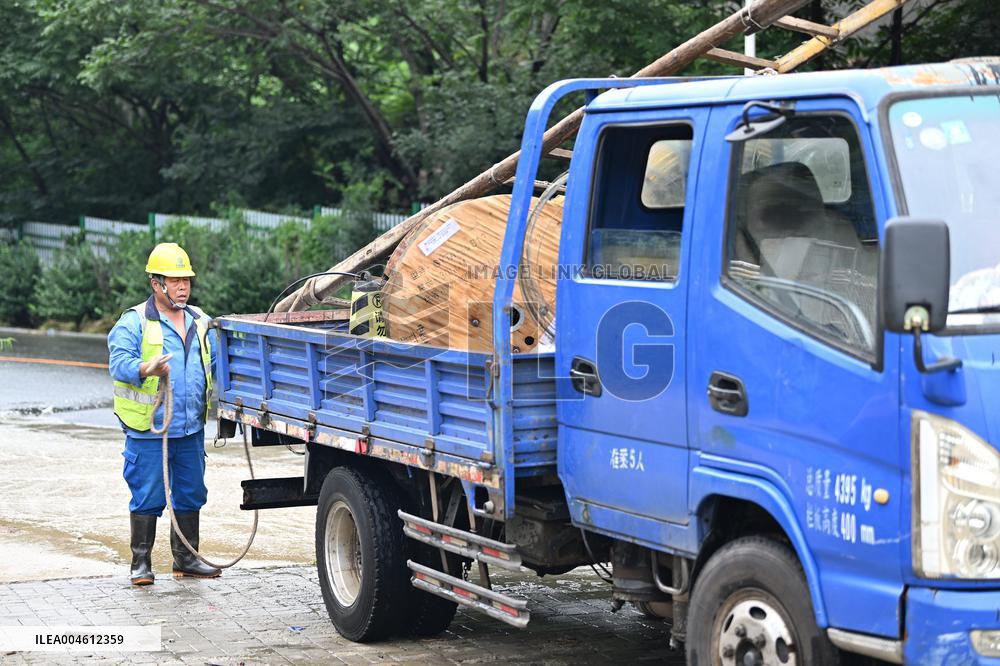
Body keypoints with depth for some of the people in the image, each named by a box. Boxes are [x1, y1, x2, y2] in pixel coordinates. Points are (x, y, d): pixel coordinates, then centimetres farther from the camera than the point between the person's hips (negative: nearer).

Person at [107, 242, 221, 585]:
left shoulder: (200, 322, 14)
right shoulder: (134, 322, -5)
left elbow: (214, 363, 23)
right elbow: (118, 363, -17)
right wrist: (148, 369, -35)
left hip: (191, 429, 6)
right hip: (148, 431, -6)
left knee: (191, 495, 12)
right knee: (147, 498, -2)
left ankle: (186, 559, 24)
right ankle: (141, 563, 8)